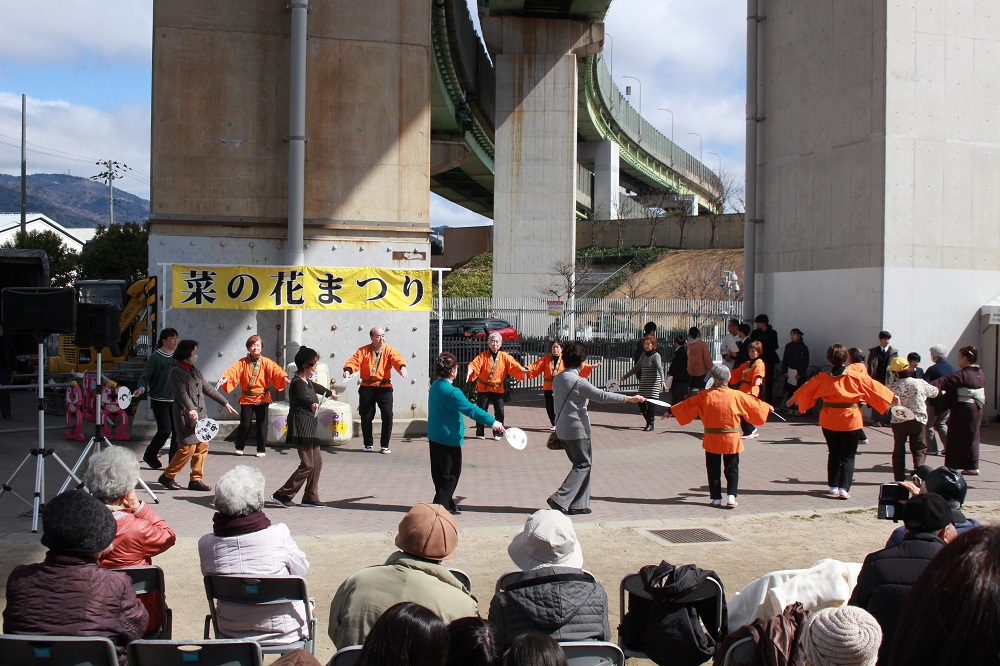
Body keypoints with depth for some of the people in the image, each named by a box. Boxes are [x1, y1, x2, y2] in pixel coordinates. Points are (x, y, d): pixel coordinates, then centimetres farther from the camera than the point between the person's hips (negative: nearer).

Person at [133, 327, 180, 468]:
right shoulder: (155, 357, -7)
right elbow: (145, 376, -10)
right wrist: (141, 388, -28)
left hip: (175, 400, 5)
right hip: (159, 400, -5)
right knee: (165, 430, -9)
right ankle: (149, 455, 13)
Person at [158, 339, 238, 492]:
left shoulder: (194, 370, 19)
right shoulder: (176, 371, -8)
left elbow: (207, 388, 24)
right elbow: (181, 393, -21)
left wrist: (225, 403, 23)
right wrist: (190, 409, -35)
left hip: (200, 414, 9)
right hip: (186, 416, -9)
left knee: (202, 446, 4)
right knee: (188, 448, -9)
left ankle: (196, 479, 11)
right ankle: (167, 477, 5)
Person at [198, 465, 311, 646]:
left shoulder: (206, 544, -16)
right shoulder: (279, 535, -24)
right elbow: (302, 569, -7)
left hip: (230, 634, 3)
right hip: (284, 633, -3)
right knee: (305, 605, 30)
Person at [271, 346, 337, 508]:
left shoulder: (308, 382, 15)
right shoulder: (298, 382, -16)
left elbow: (316, 387, 39)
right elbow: (302, 398, -38)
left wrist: (329, 392, 60)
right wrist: (311, 405, -60)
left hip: (309, 428, 10)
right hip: (301, 427, -10)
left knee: (317, 461, 10)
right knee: (307, 465, -11)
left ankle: (310, 498, 15)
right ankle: (283, 495, -5)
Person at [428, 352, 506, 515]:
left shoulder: (435, 386, 5)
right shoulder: (451, 392, -24)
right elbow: (472, 410, -27)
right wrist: (493, 422, -24)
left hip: (435, 437, 9)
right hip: (448, 439, -9)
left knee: (440, 473, 17)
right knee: (451, 474, 3)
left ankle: (446, 502, 29)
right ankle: (440, 506, 2)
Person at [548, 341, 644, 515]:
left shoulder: (557, 378, 7)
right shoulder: (578, 382, -19)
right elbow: (601, 396, -21)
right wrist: (629, 398, -18)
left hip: (562, 428, 9)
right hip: (577, 429, -9)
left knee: (581, 463, 16)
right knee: (583, 465, 2)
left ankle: (578, 505, 15)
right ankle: (560, 499, -7)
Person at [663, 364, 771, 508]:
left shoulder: (705, 395, -6)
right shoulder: (736, 395, -5)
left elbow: (687, 404, 2)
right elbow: (753, 403, 9)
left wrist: (671, 411, 15)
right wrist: (768, 407, 28)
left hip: (712, 438, 0)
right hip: (731, 438, 0)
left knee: (713, 469, 11)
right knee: (732, 468, 10)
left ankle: (716, 498, 11)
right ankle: (731, 496, -2)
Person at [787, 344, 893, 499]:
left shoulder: (822, 378, -5)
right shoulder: (855, 378, -10)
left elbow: (806, 388, 9)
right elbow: (874, 387, -2)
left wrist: (793, 399, 28)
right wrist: (891, 397, 13)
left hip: (829, 421, 2)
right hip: (851, 421, -2)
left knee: (833, 454, 18)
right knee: (848, 456, 5)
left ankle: (833, 487, 22)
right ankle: (844, 489, -5)